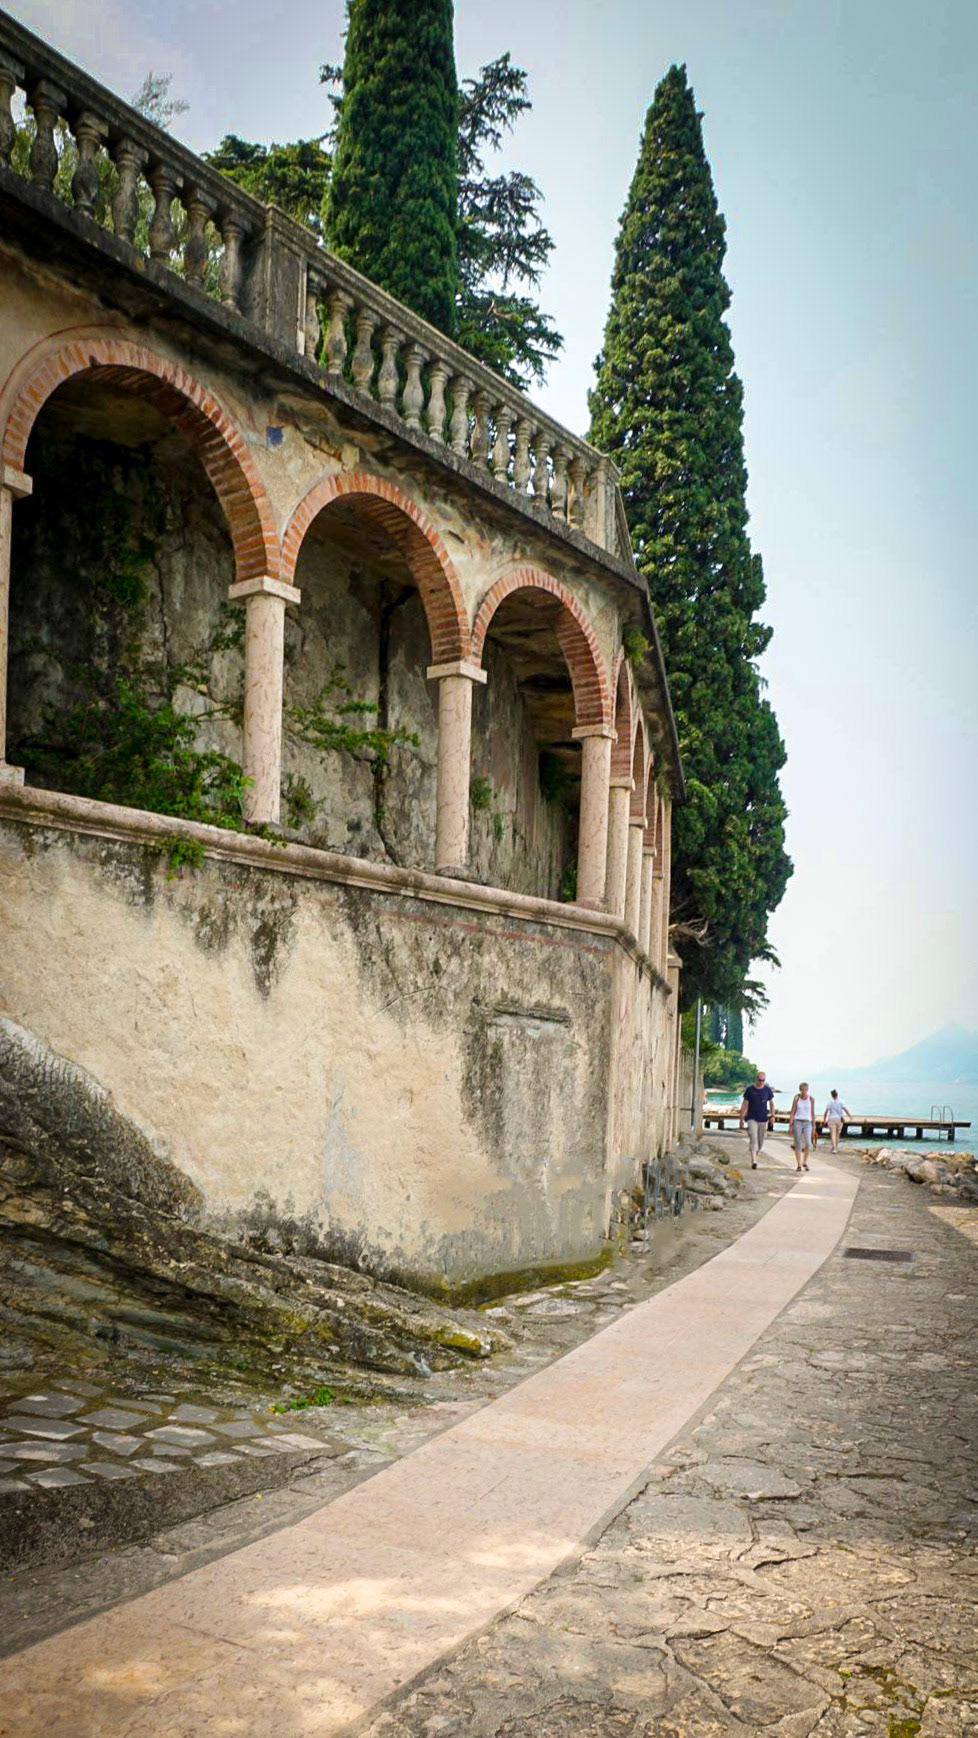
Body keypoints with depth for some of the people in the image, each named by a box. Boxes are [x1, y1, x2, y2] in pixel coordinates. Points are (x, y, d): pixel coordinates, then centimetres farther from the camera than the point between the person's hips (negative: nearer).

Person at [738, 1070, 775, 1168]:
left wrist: (772, 1116, 2)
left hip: (763, 1119, 3)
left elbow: (771, 1103, 13)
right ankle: (754, 1161, -20)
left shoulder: (767, 1090, 3)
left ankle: (755, 1156, 32)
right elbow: (744, 1104, 2)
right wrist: (741, 1118, 1)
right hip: (752, 1118, -3)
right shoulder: (750, 1090, -3)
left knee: (760, 1141, 10)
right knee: (753, 1139, -15)